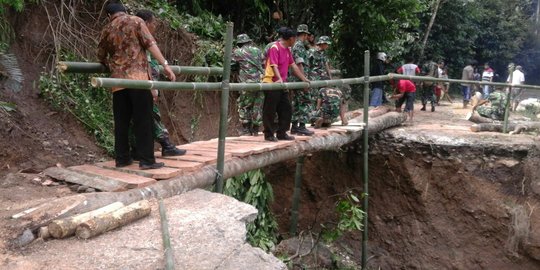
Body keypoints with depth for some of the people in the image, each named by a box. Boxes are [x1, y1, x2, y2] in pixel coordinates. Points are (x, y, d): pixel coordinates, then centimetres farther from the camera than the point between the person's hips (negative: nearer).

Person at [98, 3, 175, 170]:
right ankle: (147, 160, -2)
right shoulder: (136, 21, 6)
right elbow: (150, 44, -5)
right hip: (138, 77, -4)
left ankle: (121, 158, 15)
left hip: (118, 80, 4)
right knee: (143, 119, -2)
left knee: (121, 121, 10)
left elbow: (100, 56, 27)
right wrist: (165, 64, -7)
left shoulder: (106, 30, 17)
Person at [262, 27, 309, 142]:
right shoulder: (274, 48, -12)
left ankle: (281, 133, 19)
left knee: (286, 109, 10)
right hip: (272, 84, -9)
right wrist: (279, 79, -35)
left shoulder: (287, 50, 14)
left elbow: (293, 65, 18)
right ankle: (269, 134, 8)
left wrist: (304, 79, 18)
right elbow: (274, 65, -22)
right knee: (270, 111, -1)